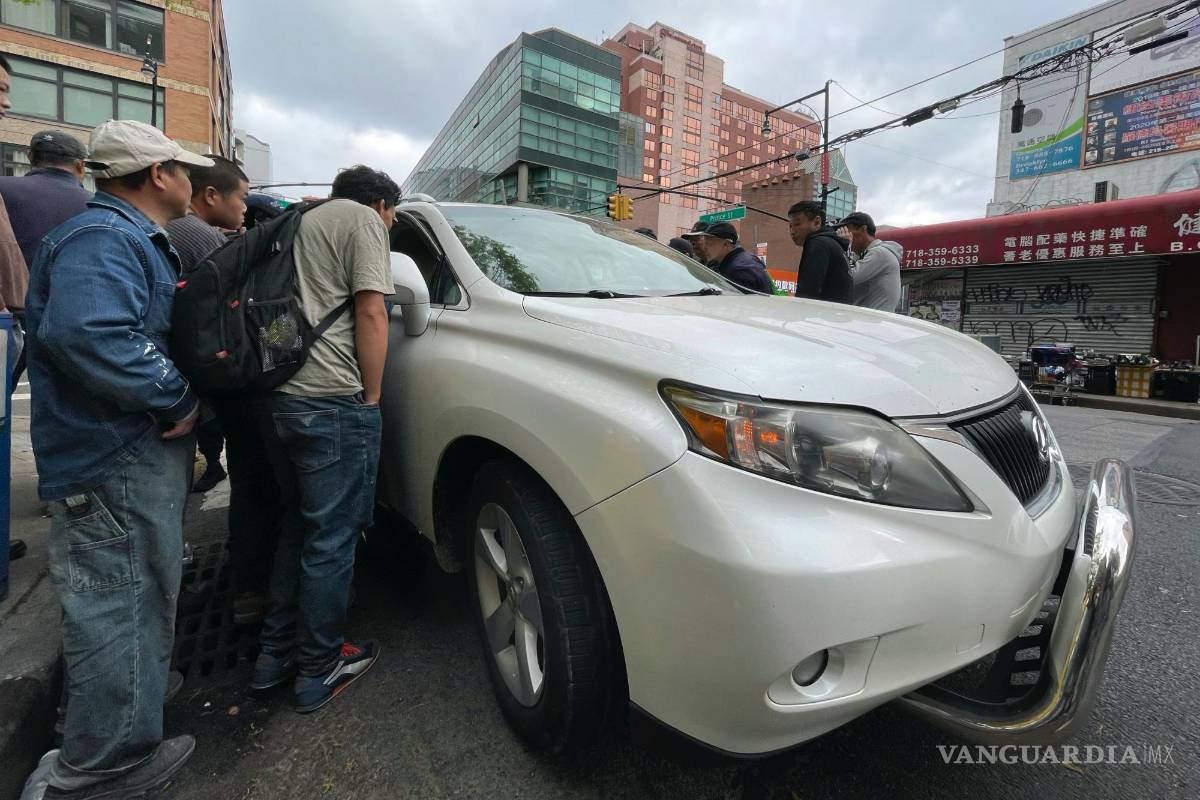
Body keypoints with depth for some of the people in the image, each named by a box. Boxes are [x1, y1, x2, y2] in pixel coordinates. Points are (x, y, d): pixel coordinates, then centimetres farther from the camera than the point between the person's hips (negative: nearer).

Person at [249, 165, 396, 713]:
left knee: (298, 524, 21)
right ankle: (319, 668, 17)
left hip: (276, 395, 9)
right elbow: (370, 313, -12)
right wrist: (371, 397, -7)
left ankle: (275, 653, 31)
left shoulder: (302, 222, 25)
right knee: (331, 538, 3)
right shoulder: (363, 219, -1)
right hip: (331, 400, -9)